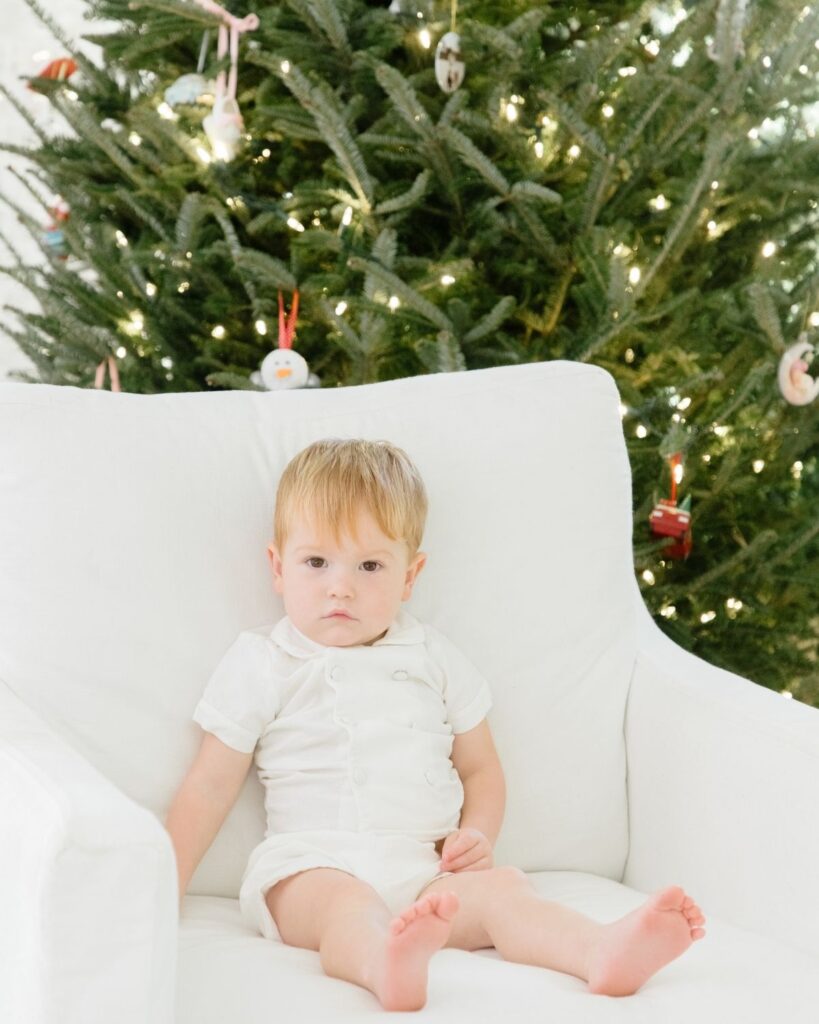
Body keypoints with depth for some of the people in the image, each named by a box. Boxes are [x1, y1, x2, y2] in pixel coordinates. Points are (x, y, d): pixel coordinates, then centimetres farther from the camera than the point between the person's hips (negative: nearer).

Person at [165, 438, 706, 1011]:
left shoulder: (433, 660, 18)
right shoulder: (262, 664, 9)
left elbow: (481, 769, 23)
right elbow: (210, 787, 10)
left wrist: (476, 835, 2)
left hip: (425, 867, 4)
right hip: (311, 865, -3)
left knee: (500, 890, -25)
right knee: (346, 903, -36)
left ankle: (605, 952, -50)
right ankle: (387, 964, -68)